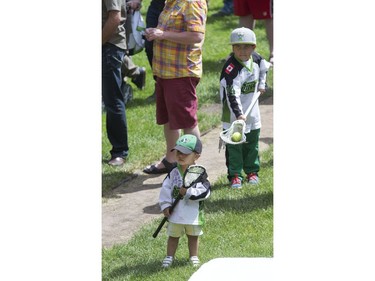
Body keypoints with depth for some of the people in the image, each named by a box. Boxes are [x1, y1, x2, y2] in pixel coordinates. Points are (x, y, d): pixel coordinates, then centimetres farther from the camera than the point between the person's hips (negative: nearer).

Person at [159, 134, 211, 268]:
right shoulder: (174, 173, -3)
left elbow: (204, 191, -19)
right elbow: (165, 189, -1)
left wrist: (188, 192, -25)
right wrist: (165, 206, -9)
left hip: (193, 214, -2)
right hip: (175, 213, 2)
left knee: (193, 236, 16)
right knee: (173, 236, 13)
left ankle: (193, 257, 28)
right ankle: (169, 257, 23)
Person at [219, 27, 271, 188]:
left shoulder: (256, 59, -3)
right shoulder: (231, 67, -23)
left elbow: (263, 68, 24)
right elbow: (232, 94, -31)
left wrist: (261, 84, 14)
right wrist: (238, 114, -39)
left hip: (252, 112, 6)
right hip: (233, 115, -6)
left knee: (252, 144, 15)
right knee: (234, 144, -2)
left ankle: (252, 171, 28)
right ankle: (235, 175, 6)